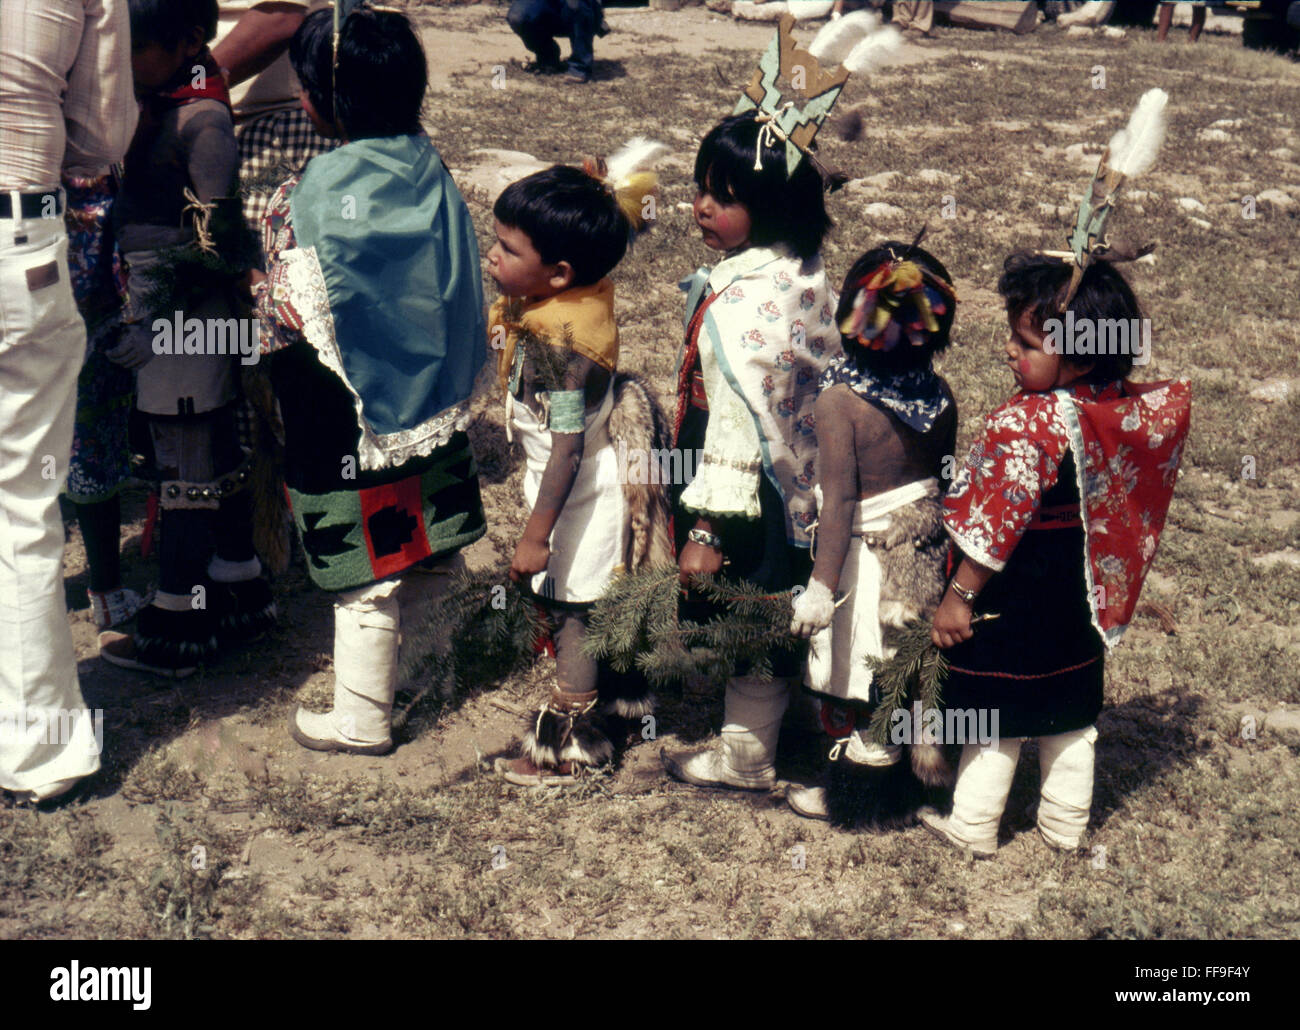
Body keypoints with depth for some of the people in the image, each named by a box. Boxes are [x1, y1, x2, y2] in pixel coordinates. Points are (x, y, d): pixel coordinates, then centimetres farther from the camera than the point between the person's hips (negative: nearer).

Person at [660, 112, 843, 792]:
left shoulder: (738, 304, -27)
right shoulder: (809, 272, 0)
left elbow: (737, 423, -27)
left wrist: (706, 527, -22)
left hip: (751, 497, -8)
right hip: (804, 482, 8)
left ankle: (747, 754, 28)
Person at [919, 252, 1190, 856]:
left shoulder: (1023, 426, -29)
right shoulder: (1131, 409, -8)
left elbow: (996, 527, -25)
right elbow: (1175, 401, 16)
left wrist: (959, 596, -16)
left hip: (1013, 601, -7)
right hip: (1081, 599, 7)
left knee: (994, 715, 9)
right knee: (1071, 713, 20)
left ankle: (972, 827, 23)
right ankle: (1066, 823, 33)